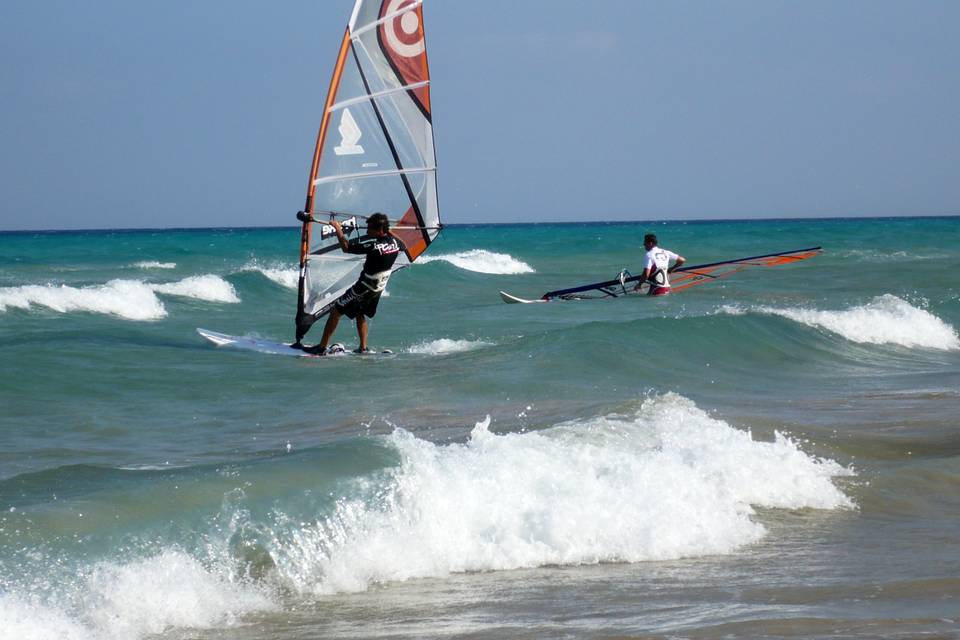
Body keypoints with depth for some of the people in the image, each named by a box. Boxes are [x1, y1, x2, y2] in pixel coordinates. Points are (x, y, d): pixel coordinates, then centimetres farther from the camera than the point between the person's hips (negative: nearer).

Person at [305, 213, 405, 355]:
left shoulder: (373, 243, -26)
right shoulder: (394, 242, -6)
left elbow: (346, 247, -22)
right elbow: (403, 247, 21)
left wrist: (338, 229, -11)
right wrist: (389, 231, 26)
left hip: (363, 289, -7)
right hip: (378, 289, 7)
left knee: (336, 311, 3)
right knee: (360, 314, 28)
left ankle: (321, 348, 3)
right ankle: (363, 348, 25)